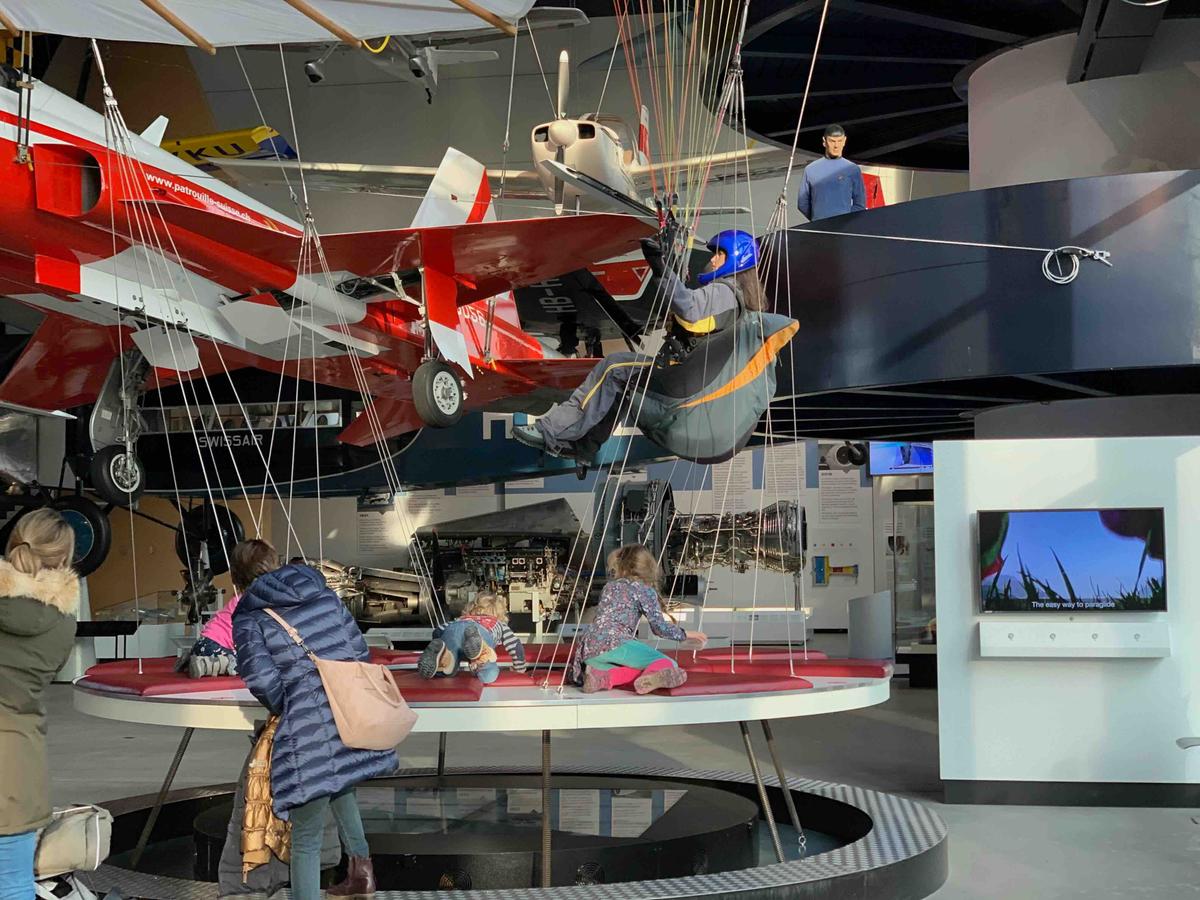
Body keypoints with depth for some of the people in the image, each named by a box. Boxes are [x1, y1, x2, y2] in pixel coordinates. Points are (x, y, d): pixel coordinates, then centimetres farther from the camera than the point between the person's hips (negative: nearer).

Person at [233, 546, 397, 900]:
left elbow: (261, 680, -9)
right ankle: (362, 870, 41)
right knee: (340, 786, 36)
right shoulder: (326, 594, 15)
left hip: (310, 728, -6)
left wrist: (284, 709, 10)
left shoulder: (249, 618, 3)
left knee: (306, 838, 4)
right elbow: (360, 651, 13)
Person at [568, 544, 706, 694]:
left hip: (588, 652, 6)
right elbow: (659, 627, 6)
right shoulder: (644, 589, 12)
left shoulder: (609, 586, 29)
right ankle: (650, 678, -44)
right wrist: (684, 634, 22)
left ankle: (603, 677, -16)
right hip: (614, 643, -6)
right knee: (668, 664, -8)